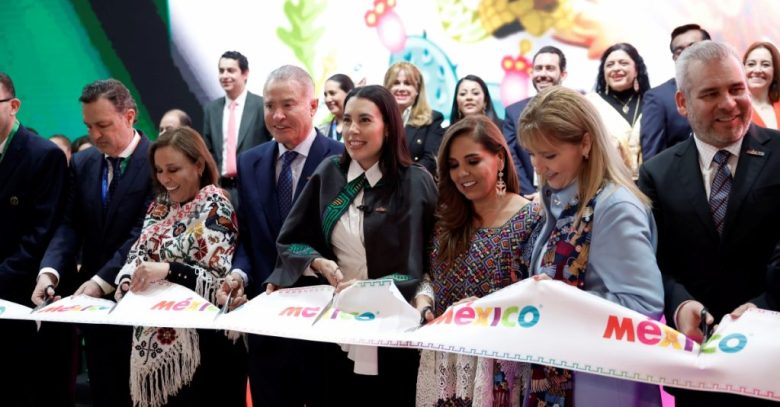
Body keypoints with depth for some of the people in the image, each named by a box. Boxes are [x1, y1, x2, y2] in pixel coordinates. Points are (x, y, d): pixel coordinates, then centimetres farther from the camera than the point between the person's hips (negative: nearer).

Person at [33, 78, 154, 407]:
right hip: (93, 302, 5)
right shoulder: (82, 163, 9)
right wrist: (50, 271, -16)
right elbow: (70, 226, 2)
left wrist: (101, 281, -24)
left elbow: (145, 232, -17)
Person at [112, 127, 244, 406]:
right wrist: (127, 281, -11)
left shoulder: (214, 207, -9)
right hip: (153, 336, 6)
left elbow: (218, 278, -16)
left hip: (198, 341, -6)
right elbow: (137, 255, 10)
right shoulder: (160, 206, 12)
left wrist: (168, 270, -28)